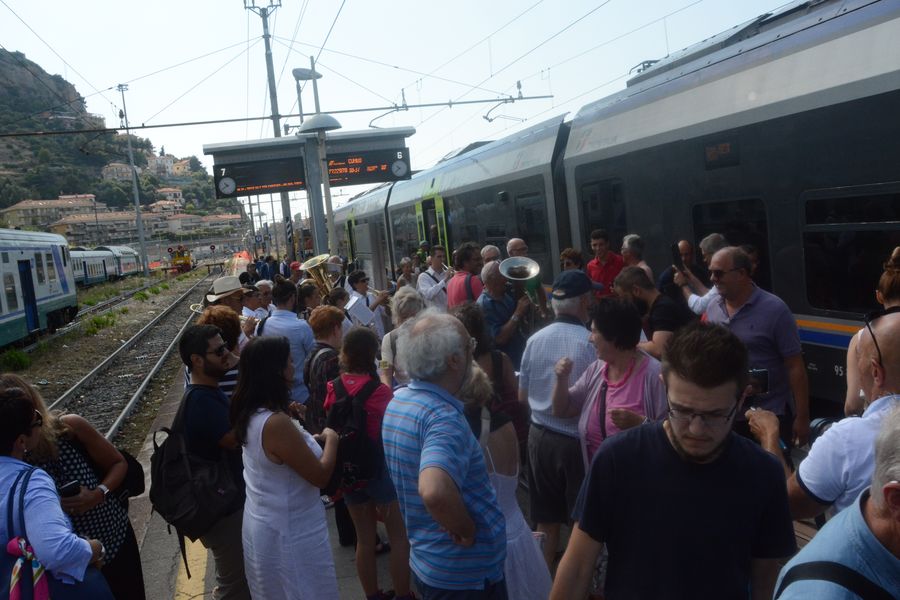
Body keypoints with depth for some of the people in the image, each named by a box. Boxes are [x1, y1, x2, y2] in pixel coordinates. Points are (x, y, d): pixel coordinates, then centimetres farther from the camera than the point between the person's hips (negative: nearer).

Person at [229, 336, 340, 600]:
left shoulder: (251, 414, -2)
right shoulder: (276, 423, -30)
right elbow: (321, 476, -23)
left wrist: (314, 439, 4)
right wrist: (331, 439, -8)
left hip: (264, 524, 9)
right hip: (289, 533, -9)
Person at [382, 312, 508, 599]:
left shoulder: (397, 401, 0)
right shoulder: (444, 419, -29)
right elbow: (435, 492, -45)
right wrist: (466, 530, -27)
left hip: (425, 560, 8)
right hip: (467, 574, -8)